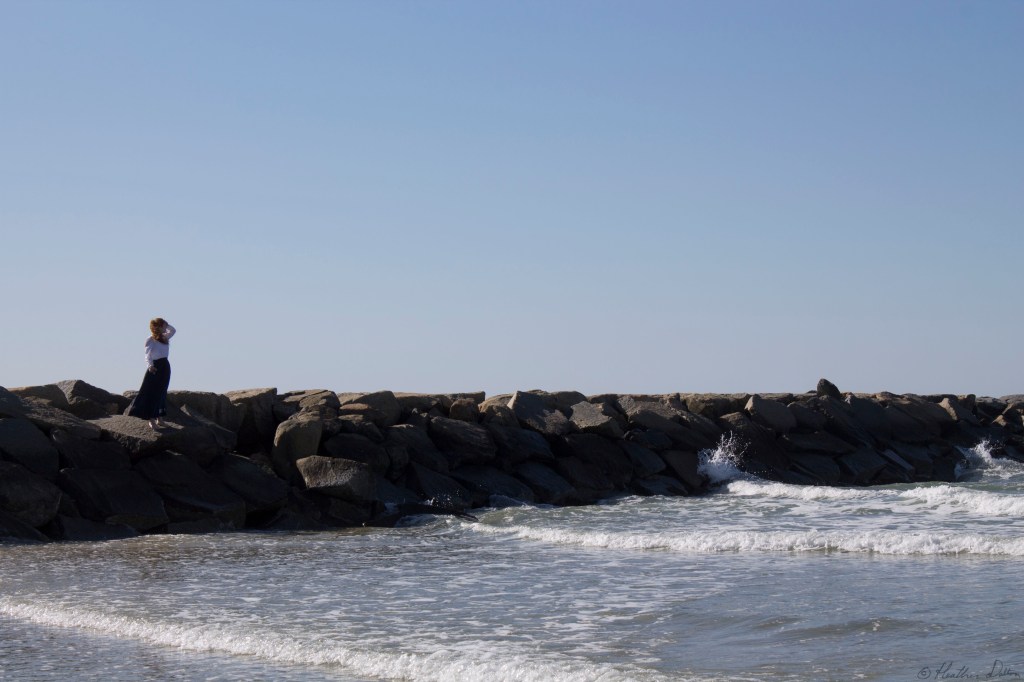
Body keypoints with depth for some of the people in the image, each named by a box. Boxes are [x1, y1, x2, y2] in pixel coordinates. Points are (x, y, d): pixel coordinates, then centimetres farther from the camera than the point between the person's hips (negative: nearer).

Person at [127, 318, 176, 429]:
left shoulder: (165, 338, 10)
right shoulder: (151, 340, -10)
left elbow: (173, 330, 28)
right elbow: (148, 355, -18)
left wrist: (166, 325, 12)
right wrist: (150, 365, -36)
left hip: (165, 366, 7)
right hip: (155, 367, -7)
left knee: (161, 393, 11)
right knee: (151, 393, -5)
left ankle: (159, 418, 16)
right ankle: (152, 419, -6)